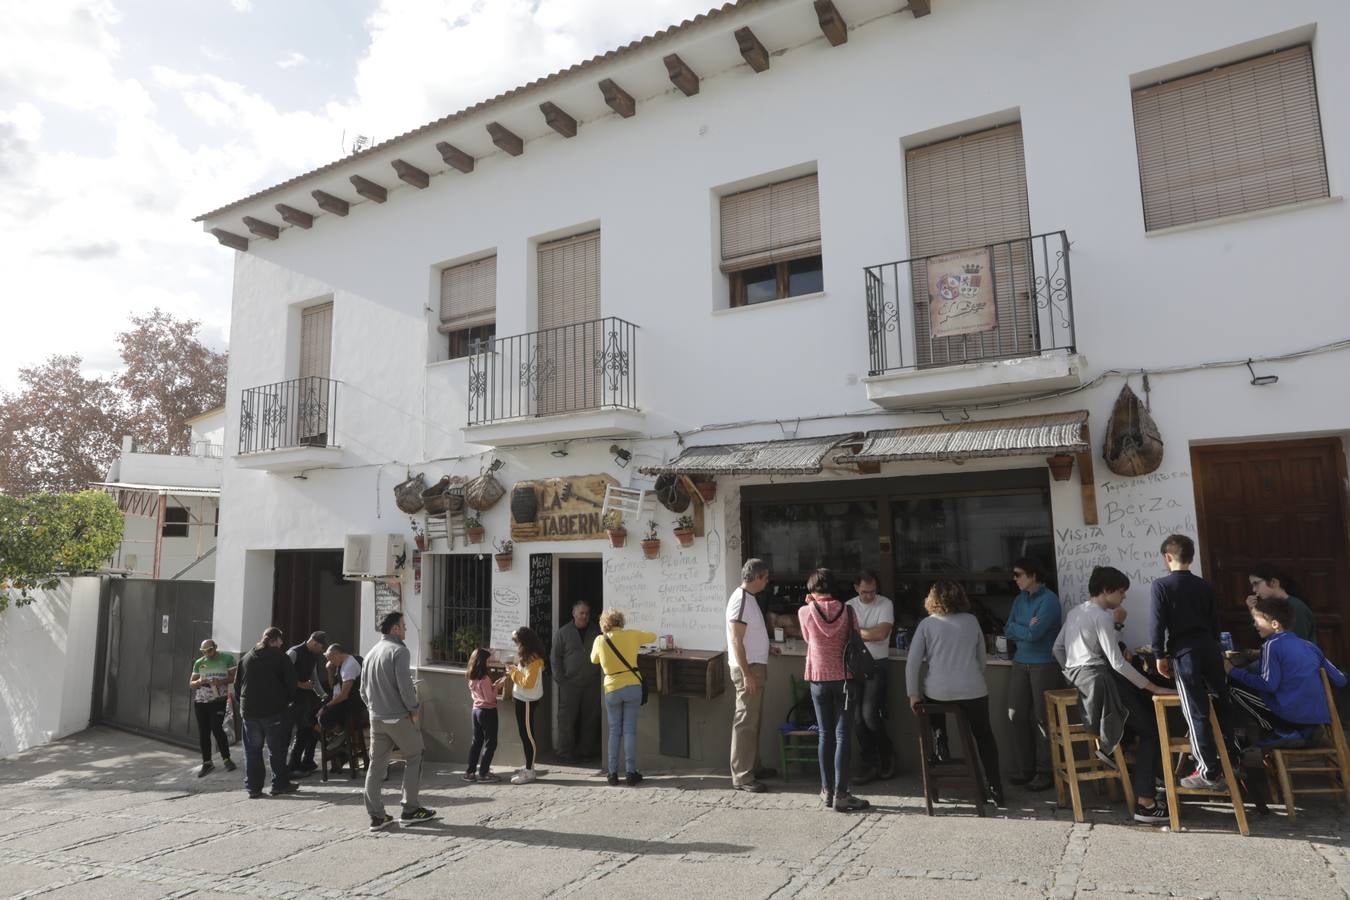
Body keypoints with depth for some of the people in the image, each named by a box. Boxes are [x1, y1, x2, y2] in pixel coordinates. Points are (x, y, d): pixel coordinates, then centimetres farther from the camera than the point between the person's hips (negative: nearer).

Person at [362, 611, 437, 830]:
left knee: (376, 764, 10)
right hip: (399, 717, -7)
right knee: (414, 757, 7)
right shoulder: (399, 650, -13)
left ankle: (376, 815, 12)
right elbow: (404, 684, -20)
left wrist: (374, 708, 18)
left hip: (376, 719, 7)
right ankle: (410, 810, 9)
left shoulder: (372, 653, 12)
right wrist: (414, 709, -10)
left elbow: (363, 689, 14)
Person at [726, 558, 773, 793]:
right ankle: (741, 777, -1)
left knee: (754, 721, 17)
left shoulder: (749, 598, 12)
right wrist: (746, 674, -23)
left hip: (755, 667, 10)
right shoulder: (740, 600, -18)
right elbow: (736, 640, -22)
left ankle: (753, 767, 27)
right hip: (747, 668, -10)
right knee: (745, 722, -6)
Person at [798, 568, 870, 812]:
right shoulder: (846, 611, -6)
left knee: (825, 735, 12)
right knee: (843, 736, 2)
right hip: (845, 679, 0)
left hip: (819, 679, 1)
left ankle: (827, 790, 19)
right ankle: (840, 794, 1)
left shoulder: (805, 612, -6)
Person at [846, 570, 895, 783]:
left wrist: (855, 631, -7)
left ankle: (887, 755, 15)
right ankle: (870, 765, 15)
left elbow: (881, 633, -15)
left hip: (877, 664, -4)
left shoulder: (885, 604, -4)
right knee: (858, 718, 3)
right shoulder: (849, 606, 7)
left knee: (870, 714, -11)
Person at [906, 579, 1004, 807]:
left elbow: (913, 662, -6)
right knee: (984, 736, 18)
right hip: (973, 691, 2)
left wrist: (913, 694, 2)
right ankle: (995, 788, 19)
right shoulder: (972, 621, 4)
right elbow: (981, 657, 12)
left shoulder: (927, 624, -2)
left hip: (937, 692, -1)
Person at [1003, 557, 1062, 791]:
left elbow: (1034, 634, -19)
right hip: (1020, 664, 7)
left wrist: (1016, 628, -2)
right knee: (1017, 716, 5)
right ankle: (1025, 768, 15)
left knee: (1042, 718, -2)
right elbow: (1008, 631, 6)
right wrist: (1026, 628, -9)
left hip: (1044, 665, -7)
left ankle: (1045, 772, 8)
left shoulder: (1049, 600, -11)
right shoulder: (1019, 600, 12)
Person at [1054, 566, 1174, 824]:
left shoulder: (1074, 612, 12)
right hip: (1099, 681, -9)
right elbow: (1117, 663, -19)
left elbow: (1057, 649, 16)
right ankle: (1144, 804, -2)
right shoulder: (1102, 617, -14)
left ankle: (1107, 744, 19)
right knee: (1151, 730, 2)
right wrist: (1153, 688, -14)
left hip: (1078, 680, 9)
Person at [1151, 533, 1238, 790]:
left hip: (1185, 653, -6)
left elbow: (1159, 623, -11)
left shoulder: (1161, 585, -7)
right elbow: (1215, 621, 14)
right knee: (1222, 705, 17)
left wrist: (1160, 655, -3)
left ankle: (1210, 772, 1)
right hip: (1210, 649, 6)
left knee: (1196, 713, -2)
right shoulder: (1205, 585, 9)